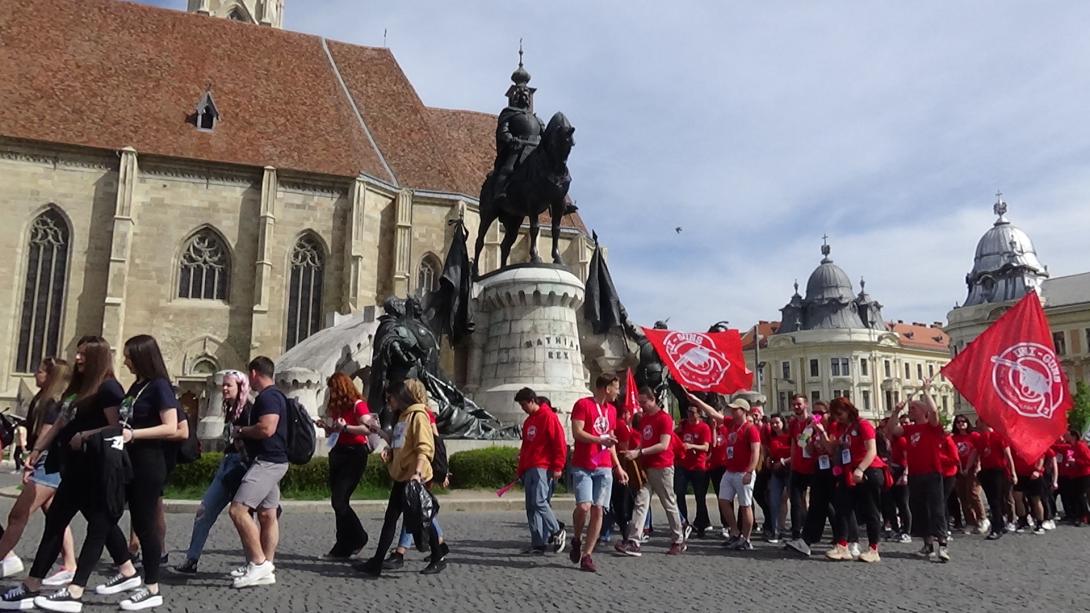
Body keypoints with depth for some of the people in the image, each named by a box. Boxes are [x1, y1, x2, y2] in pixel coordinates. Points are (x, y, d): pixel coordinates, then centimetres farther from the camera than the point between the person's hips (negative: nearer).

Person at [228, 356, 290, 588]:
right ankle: (266, 568, 15)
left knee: (238, 509, -15)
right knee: (268, 515, 11)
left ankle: (259, 563, -12)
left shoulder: (268, 396, -14)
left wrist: (241, 431, -10)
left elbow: (266, 429, -25)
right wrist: (245, 433, 22)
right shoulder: (275, 396, 17)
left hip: (267, 462, -11)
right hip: (272, 462, 11)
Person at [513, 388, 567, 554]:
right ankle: (538, 544, 7)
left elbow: (560, 442, -11)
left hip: (543, 469, -9)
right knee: (531, 507, 4)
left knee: (539, 502, -18)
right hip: (528, 469, 9)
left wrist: (557, 467, -14)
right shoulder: (528, 421, 21)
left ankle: (557, 531, 0)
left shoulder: (548, 416, -5)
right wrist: (521, 471, 23)